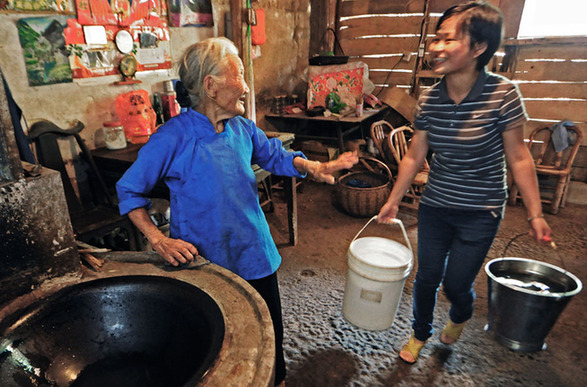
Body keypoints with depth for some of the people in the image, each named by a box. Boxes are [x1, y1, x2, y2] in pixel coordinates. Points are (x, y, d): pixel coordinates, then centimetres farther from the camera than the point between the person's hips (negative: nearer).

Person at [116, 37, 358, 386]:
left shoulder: (243, 129, -3)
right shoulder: (173, 138, -18)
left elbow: (275, 155, 13)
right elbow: (130, 191, -9)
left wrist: (312, 167, -5)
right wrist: (158, 239, -20)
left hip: (256, 256, 5)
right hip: (205, 263, -4)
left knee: (271, 334, 22)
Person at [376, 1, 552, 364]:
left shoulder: (503, 93, -16)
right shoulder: (429, 99, -7)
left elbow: (518, 157, -8)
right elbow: (415, 157, 2)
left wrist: (535, 213, -7)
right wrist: (394, 200, 7)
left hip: (480, 212, -3)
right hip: (434, 207, 3)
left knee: (456, 283, 7)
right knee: (427, 277, 13)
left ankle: (460, 317, 47)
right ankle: (420, 333, 42)